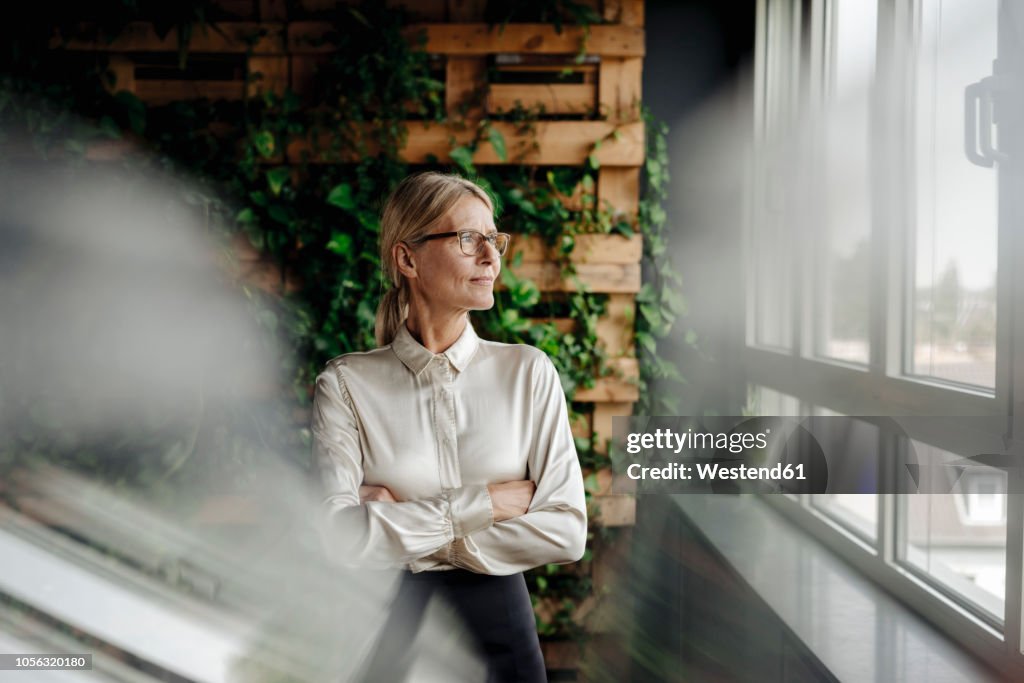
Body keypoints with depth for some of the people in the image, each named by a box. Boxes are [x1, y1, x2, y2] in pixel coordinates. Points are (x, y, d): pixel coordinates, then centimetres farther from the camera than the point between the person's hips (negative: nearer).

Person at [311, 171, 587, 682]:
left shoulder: (528, 372, -3)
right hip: (389, 636, -1)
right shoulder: (346, 385, -6)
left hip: (499, 626, 1)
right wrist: (482, 504, -17)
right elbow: (341, 538, -17)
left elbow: (567, 532, -9)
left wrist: (401, 528, -12)